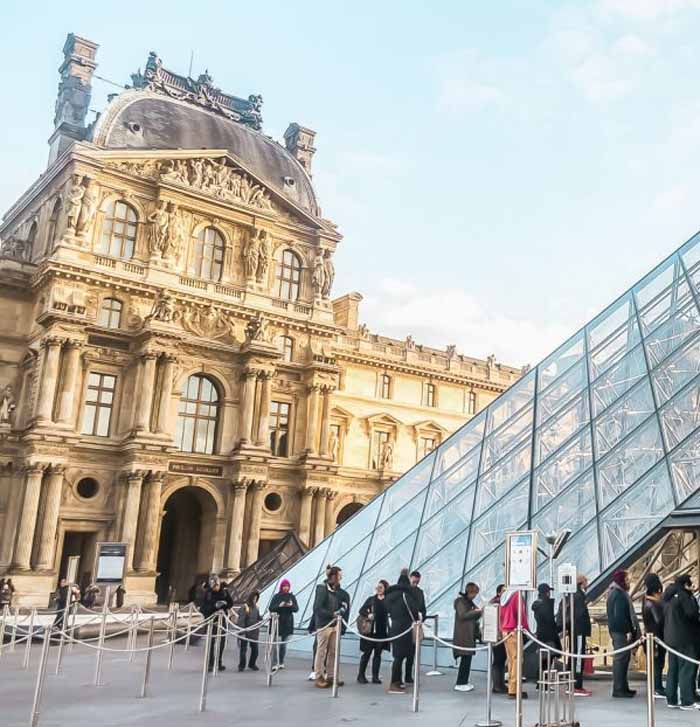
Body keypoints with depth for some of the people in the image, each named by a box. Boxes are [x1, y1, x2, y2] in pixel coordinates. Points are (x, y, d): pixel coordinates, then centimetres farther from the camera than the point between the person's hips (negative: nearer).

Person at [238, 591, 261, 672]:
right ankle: (241, 666, 16)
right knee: (243, 649, 2)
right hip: (245, 632, -5)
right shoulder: (244, 607, -11)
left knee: (255, 649, 7)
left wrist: (258, 631, 10)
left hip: (254, 633, 5)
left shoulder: (256, 607, 8)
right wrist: (242, 632, -16)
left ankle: (252, 664, 26)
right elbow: (241, 620, -13)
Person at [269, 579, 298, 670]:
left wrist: (291, 605, -21)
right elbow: (271, 608, -6)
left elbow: (296, 609, 0)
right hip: (278, 623, -3)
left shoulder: (292, 597, 7)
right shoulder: (276, 596, 0)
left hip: (288, 623, 3)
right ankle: (275, 664, -13)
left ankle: (281, 663, 19)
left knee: (284, 644, 9)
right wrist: (279, 606, -23)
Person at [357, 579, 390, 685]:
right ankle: (361, 675, 13)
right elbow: (361, 610, 4)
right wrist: (368, 615, -13)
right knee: (367, 653, 3)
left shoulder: (388, 600, 4)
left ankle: (375, 677, 13)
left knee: (378, 653, 6)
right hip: (370, 630, -1)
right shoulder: (371, 599, 5)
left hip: (382, 630, 1)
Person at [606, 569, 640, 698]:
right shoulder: (618, 594, -15)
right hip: (620, 631, -10)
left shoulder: (619, 593, 17)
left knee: (623, 658, 15)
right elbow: (620, 616, -21)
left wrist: (631, 630, 18)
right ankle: (618, 689, -3)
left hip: (620, 631, 10)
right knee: (620, 659, -6)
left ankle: (623, 687, 22)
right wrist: (628, 630, -19)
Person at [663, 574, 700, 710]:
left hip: (670, 637, 8)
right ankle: (687, 702, -2)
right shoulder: (684, 596, -14)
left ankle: (671, 700, 15)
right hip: (685, 639, -8)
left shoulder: (668, 597, 13)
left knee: (673, 669, 12)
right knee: (687, 669, -3)